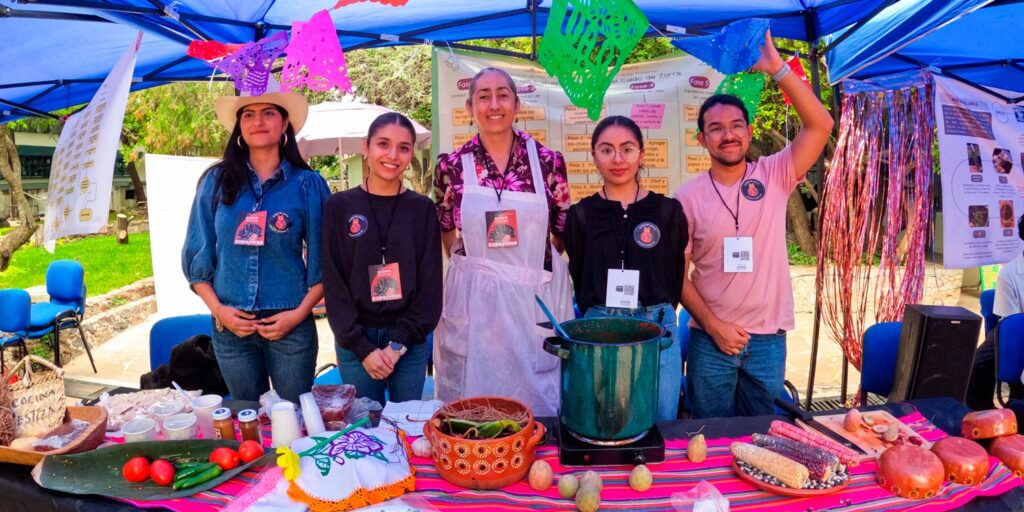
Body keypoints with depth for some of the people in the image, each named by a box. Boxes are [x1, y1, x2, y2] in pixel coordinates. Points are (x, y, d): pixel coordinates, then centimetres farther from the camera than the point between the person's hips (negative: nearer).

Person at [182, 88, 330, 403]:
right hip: (230, 324, 2)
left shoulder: (308, 184, -1)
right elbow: (197, 255, 6)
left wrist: (300, 313, -10)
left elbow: (323, 260, 0)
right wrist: (217, 309, -4)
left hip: (289, 325, -2)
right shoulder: (217, 181, 3)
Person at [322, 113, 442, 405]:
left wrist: (399, 343, -8)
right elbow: (334, 283, -2)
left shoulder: (422, 209, 2)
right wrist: (363, 348, -9)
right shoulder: (340, 206, 0)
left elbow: (430, 284, 0)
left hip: (410, 340, 1)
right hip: (355, 340, 0)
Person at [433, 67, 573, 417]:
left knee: (540, 399, 11)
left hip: (538, 297, 0)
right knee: (474, 401, 10)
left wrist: (531, 260, 11)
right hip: (474, 299, 0)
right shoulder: (452, 167, -1)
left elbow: (562, 233, 9)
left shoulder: (548, 162, -1)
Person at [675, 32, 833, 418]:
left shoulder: (774, 176, -2)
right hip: (710, 339, -1)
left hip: (768, 338, 1)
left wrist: (776, 67, -17)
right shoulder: (688, 197, -4)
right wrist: (713, 325, -10)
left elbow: (820, 126, -14)